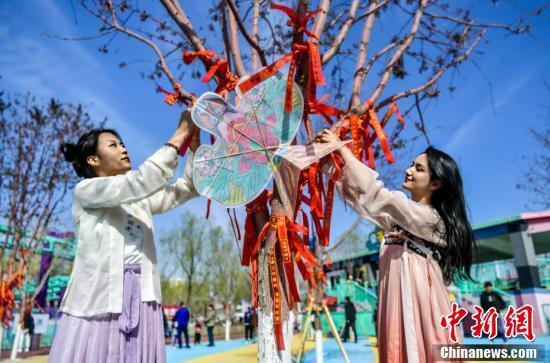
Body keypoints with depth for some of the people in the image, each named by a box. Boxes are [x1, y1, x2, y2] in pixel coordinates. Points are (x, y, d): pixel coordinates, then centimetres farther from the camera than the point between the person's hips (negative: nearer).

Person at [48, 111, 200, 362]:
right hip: (99, 300, -5)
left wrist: (194, 144, -4)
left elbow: (186, 188, 9)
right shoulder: (85, 190, -1)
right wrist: (180, 134, -14)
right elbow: (142, 180, -16)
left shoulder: (140, 198, 17)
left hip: (141, 300, 5)